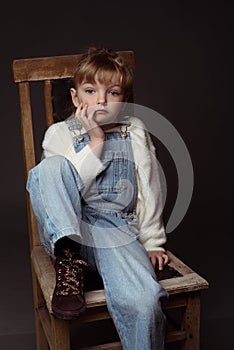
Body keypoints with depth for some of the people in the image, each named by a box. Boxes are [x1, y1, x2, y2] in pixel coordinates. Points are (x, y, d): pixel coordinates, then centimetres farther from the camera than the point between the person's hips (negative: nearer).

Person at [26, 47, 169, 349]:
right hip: (68, 229, 1)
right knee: (50, 166, -28)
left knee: (142, 301, -30)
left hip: (117, 228, 0)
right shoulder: (60, 133, 9)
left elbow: (149, 189, 13)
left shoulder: (135, 132, 13)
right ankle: (70, 259, -23)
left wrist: (153, 241, 8)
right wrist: (96, 141, -10)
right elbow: (67, 186, -7)